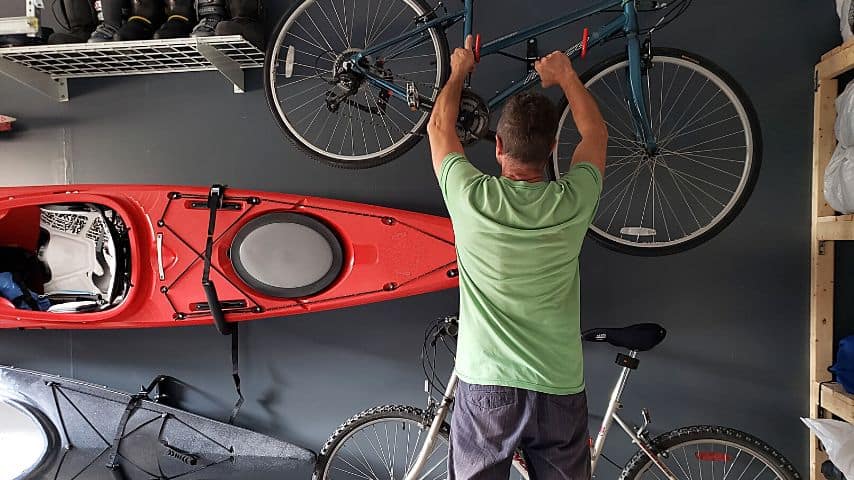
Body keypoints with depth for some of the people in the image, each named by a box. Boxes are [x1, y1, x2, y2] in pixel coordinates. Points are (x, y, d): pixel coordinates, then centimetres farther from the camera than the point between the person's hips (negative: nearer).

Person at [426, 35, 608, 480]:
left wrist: (459, 71, 23)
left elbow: (439, 126, 6)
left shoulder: (472, 198, -14)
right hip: (561, 389, 2)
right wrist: (565, 75, 25)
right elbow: (596, 132, 12)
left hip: (485, 387, -1)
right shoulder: (573, 203, -10)